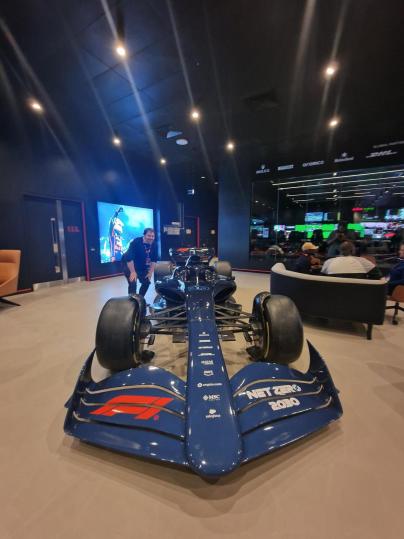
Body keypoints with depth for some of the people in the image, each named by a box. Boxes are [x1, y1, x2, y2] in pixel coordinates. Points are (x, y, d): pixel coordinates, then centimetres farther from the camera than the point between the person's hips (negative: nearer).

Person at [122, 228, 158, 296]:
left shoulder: (154, 245, -10)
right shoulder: (136, 242, -27)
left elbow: (154, 260, -3)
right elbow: (129, 258, -31)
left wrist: (150, 272, -7)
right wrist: (133, 272, -30)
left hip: (142, 267, 6)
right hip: (129, 265, -6)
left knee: (146, 282, 7)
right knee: (133, 284, -18)